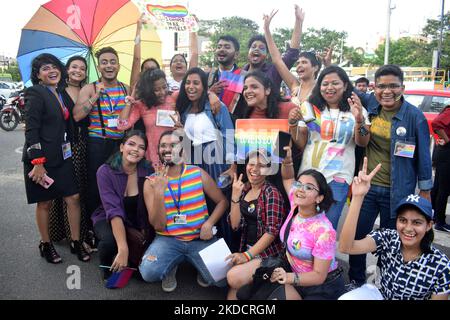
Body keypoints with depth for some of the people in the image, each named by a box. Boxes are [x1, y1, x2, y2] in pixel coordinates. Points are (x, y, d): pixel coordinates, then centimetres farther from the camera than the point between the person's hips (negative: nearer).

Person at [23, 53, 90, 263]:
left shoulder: (61, 93, 11)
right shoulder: (35, 94, -11)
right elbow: (31, 129, -16)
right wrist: (37, 162, -20)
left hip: (62, 157, 6)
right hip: (41, 159, -6)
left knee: (73, 199, 4)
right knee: (44, 203, 7)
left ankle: (75, 242, 17)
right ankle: (45, 245, 24)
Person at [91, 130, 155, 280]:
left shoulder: (148, 171, -14)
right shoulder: (105, 171, -20)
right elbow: (114, 211, -30)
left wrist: (145, 232, -21)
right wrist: (123, 249, -37)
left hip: (138, 223, 2)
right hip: (109, 220, -1)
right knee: (110, 240, -35)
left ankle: (133, 263, 17)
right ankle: (109, 269, 0)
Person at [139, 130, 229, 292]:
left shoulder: (198, 173, -3)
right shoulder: (151, 182, -4)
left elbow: (222, 201, 6)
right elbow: (158, 226, -10)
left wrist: (210, 222, -13)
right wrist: (159, 191, -23)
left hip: (200, 239, 1)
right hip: (168, 240, 0)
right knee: (148, 272, -29)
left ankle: (197, 262, 15)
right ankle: (171, 266, 9)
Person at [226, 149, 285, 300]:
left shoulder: (272, 193, -13)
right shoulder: (244, 189, 5)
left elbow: (272, 231, -16)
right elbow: (235, 225, -1)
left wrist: (247, 255, -17)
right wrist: (235, 195, -12)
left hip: (268, 252, -4)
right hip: (247, 247, 5)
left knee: (234, 277, -23)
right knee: (234, 287, -17)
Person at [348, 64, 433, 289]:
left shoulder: (415, 116, -11)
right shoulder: (368, 104, -2)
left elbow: (423, 156, -4)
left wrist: (425, 191, 0)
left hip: (397, 192, -3)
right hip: (366, 186, 3)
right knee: (357, 236, 11)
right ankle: (356, 281, 32)